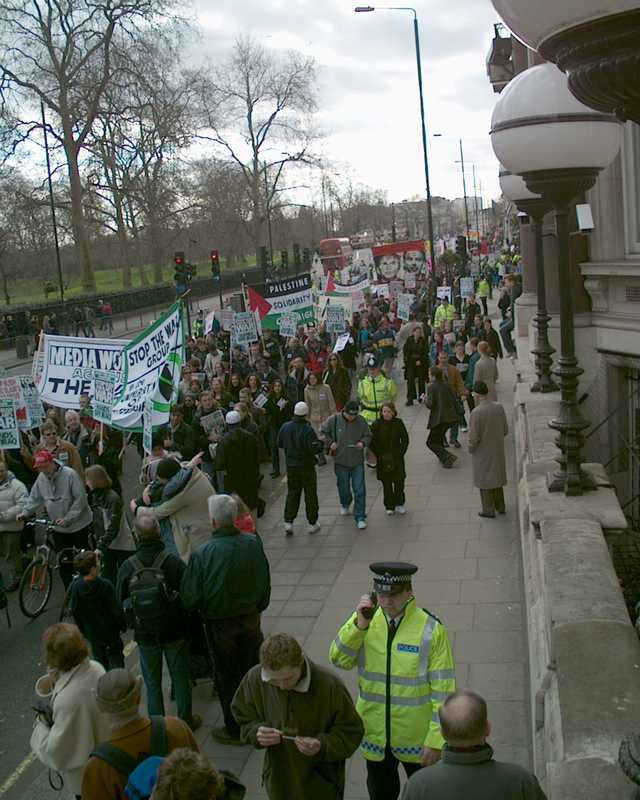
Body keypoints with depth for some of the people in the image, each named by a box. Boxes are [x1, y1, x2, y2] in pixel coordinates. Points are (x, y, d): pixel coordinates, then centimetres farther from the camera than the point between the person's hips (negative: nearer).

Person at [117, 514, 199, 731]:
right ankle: (185, 720, 31)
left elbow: (121, 603, -4)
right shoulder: (173, 561, -19)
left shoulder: (127, 567, -14)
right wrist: (184, 618, 9)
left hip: (145, 634, 1)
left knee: (152, 683, 17)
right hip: (174, 631, -1)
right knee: (180, 678, 18)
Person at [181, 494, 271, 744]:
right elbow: (265, 584, -1)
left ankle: (235, 730, 29)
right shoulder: (253, 544, -14)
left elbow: (190, 597, -16)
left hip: (220, 624, -3)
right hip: (250, 619, 3)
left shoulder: (202, 554, -25)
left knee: (227, 677, 15)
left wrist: (203, 609, 6)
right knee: (251, 670, 20)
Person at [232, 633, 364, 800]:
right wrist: (257, 733, -21)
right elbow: (243, 722, 0)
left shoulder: (329, 685, -24)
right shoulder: (254, 679, -16)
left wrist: (322, 746, -30)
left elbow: (351, 732, -13)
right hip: (279, 781, 3)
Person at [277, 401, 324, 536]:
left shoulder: (285, 427, -4)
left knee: (292, 494, 13)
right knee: (310, 495, 8)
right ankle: (312, 524, 17)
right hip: (306, 466, -4)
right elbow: (315, 449, -21)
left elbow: (280, 444, 8)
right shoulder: (308, 430, -21)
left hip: (291, 466, 4)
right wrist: (321, 443, -3)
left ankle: (288, 522, 4)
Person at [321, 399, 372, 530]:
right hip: (340, 461, 1)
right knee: (343, 487, 17)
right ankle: (345, 505, 47)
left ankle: (360, 518, 2)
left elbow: (368, 436, 6)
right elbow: (324, 432, 6)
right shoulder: (334, 420, -7)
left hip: (357, 461, -1)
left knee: (359, 490, -4)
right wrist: (330, 443, -8)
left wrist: (363, 443, -14)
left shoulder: (361, 421, -5)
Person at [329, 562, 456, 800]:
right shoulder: (365, 619, -6)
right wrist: (359, 624, -25)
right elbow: (340, 660, -11)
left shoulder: (431, 629, -18)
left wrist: (435, 740, -15)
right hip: (374, 733, 3)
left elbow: (443, 688, -15)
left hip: (416, 736, -3)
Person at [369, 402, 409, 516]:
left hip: (397, 458, 1)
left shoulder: (398, 423, -1)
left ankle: (399, 504, 20)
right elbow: (372, 442, -2)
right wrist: (379, 455, -8)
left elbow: (405, 439, 4)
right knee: (386, 483, 4)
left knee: (399, 481, 2)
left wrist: (401, 453, -5)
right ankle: (389, 506, 16)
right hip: (383, 459, -1)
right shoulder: (376, 424, -5)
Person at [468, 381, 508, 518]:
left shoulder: (476, 412, -26)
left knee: (485, 481, 9)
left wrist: (471, 449, -4)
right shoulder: (499, 407, -7)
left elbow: (473, 437, -22)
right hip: (498, 449, 6)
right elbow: (505, 430, 2)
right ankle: (500, 506, 33)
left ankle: (489, 510, 19)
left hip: (483, 452, -6)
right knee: (497, 476, 22)